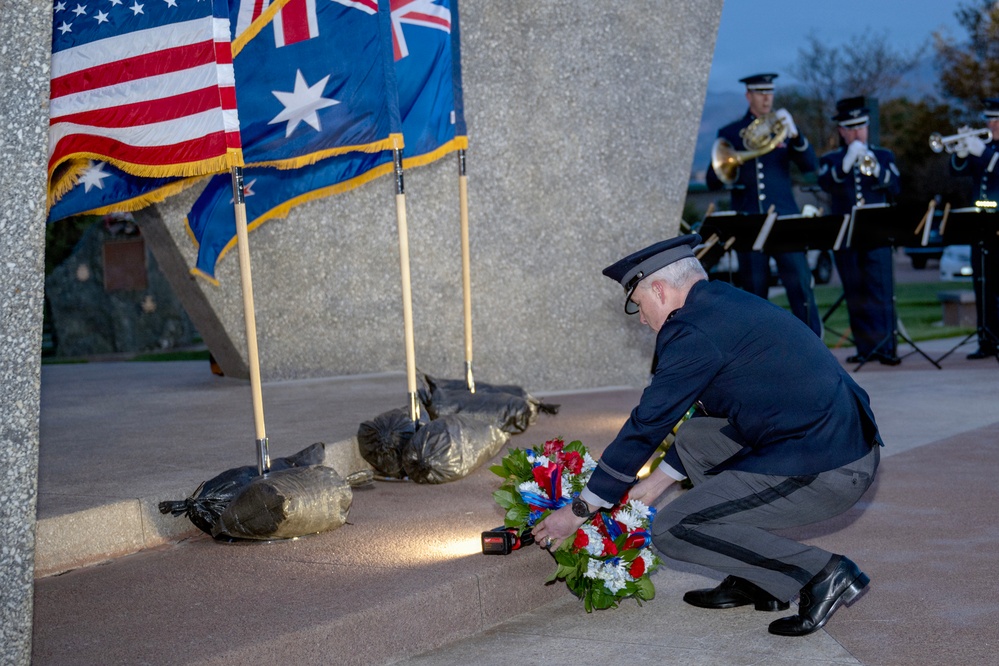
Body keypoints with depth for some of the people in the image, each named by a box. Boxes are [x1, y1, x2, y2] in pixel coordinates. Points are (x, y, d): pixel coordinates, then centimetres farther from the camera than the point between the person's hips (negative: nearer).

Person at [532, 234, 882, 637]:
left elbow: (646, 426, -7)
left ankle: (821, 574, -4)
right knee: (694, 440, 23)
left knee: (672, 530, -6)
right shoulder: (726, 301, 18)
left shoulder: (692, 331, -12)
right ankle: (755, 580, 20)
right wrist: (654, 485, 29)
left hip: (827, 472, -10)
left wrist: (579, 510, 3)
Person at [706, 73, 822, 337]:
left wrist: (794, 134, -17)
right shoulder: (730, 133, 10)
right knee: (754, 290, 2)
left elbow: (809, 165, -1)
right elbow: (713, 181, 7)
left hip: (784, 218, 0)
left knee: (800, 284, -8)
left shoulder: (782, 128, 12)